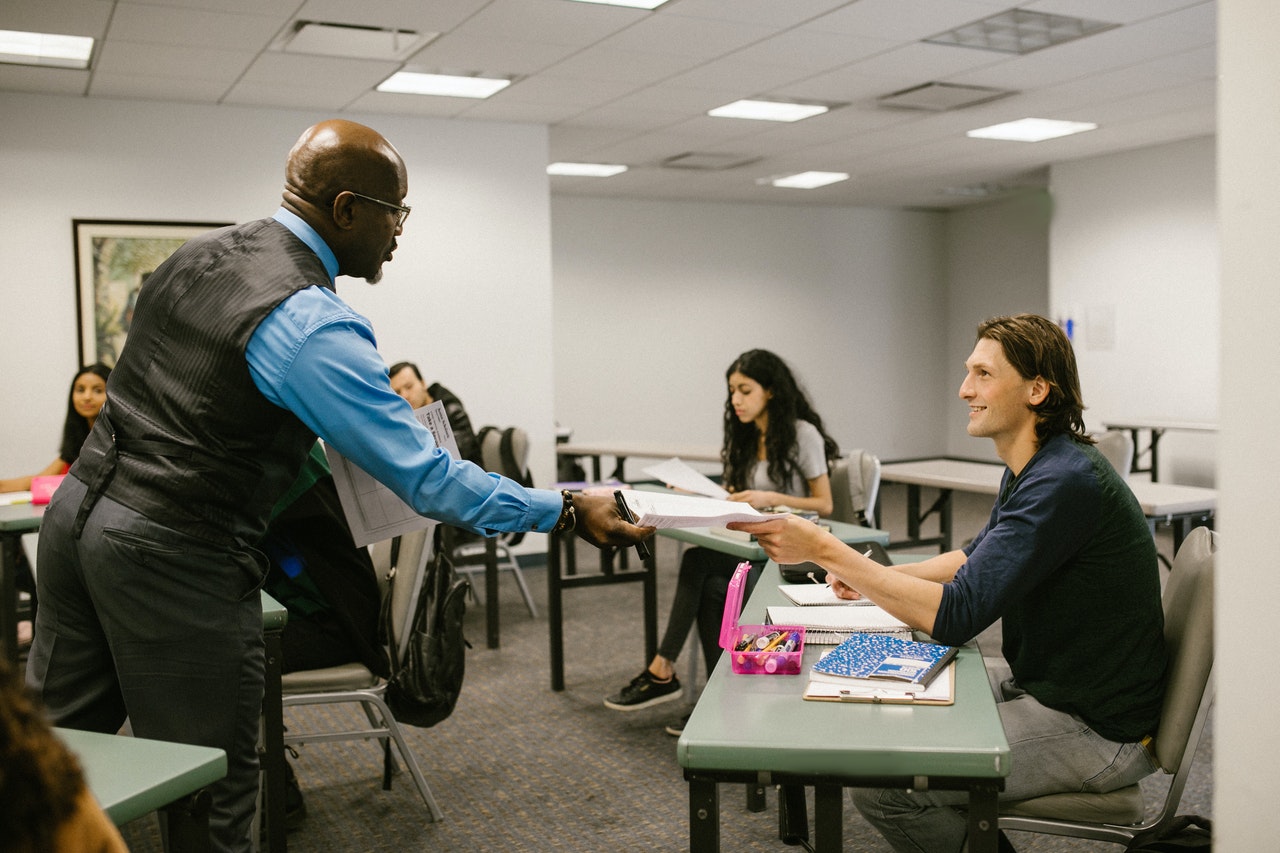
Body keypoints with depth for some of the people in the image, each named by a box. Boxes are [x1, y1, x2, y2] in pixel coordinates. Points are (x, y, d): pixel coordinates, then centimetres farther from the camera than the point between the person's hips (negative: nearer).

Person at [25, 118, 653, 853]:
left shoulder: (198, 255, 8)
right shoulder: (310, 323, -19)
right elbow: (426, 477, -19)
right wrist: (569, 512, -13)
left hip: (80, 509, 9)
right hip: (172, 555, -9)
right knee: (211, 794, 6)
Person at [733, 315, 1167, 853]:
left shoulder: (1064, 482, -26)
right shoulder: (1031, 469, 7)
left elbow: (953, 616, -29)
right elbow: (979, 555, 23)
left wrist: (825, 550, -26)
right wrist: (874, 579, 7)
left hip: (1096, 729, -10)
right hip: (1042, 683, 10)